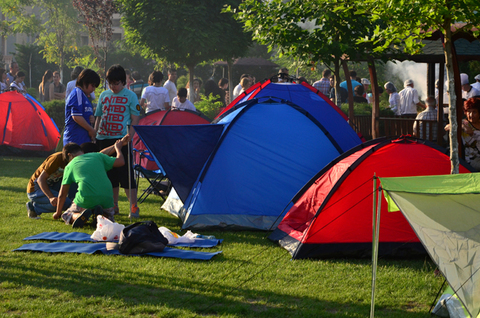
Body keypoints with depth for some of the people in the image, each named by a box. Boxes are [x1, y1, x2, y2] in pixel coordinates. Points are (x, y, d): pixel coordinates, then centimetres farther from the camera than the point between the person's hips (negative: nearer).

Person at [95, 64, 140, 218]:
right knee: (110, 174, 9)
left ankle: (134, 207, -5)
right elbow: (98, 118, 18)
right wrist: (94, 135, 9)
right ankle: (113, 205, 19)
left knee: (126, 174, -9)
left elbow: (135, 119, -2)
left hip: (121, 140, -5)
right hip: (104, 139, 5)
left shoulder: (130, 96, 0)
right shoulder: (104, 95, 13)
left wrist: (129, 136, -13)